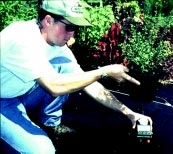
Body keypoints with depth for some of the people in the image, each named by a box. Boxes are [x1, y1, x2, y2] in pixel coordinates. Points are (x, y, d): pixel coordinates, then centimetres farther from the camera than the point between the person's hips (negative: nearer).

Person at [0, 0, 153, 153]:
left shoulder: (58, 44, -7)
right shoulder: (22, 38, -32)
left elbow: (89, 85, -5)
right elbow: (55, 86, -38)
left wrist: (127, 111, -9)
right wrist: (105, 71, -30)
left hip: (22, 94, 7)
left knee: (66, 65, -11)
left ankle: (50, 123, 7)